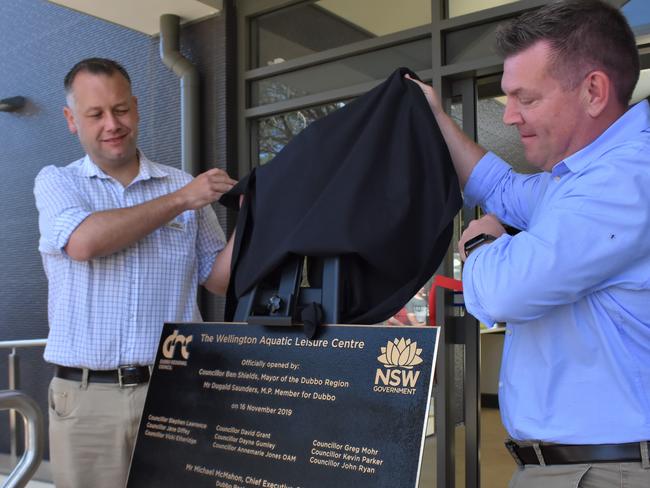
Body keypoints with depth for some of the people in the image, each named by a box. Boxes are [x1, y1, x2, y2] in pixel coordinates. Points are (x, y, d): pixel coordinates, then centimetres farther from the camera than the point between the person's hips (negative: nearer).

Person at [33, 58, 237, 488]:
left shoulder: (184, 185, 9)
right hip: (86, 395, 0)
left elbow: (220, 279, 9)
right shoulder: (56, 182, 6)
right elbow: (85, 241, -16)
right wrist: (180, 201, -12)